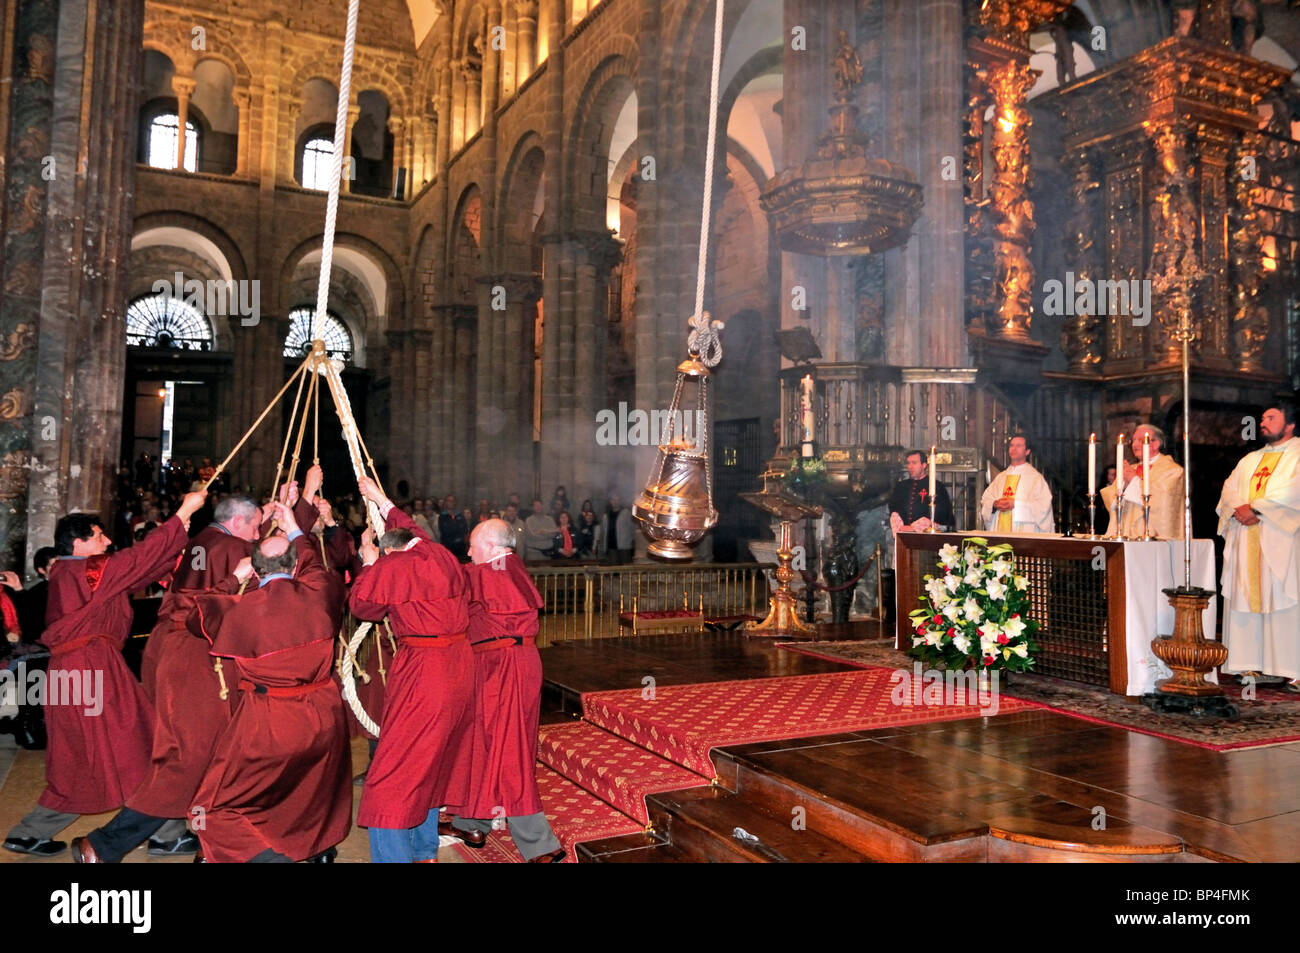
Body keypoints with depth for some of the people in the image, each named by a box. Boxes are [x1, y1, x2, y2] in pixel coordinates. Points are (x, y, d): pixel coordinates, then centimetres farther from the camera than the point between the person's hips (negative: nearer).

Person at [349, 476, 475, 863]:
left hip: (422, 674, -8)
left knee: (393, 778, -1)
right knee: (432, 765, 22)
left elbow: (361, 605, 5)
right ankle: (425, 850, 35)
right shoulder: (441, 555, 8)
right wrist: (381, 500, 42)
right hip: (459, 669, 8)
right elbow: (408, 528, 30)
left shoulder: (392, 567, -11)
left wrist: (369, 563, 17)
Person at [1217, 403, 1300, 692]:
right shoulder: (1250, 459, 22)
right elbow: (1229, 489, 12)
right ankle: (1249, 663, 6)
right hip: (1244, 538, 6)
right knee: (1245, 600, 2)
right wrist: (1237, 509, -9)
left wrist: (1255, 508, -16)